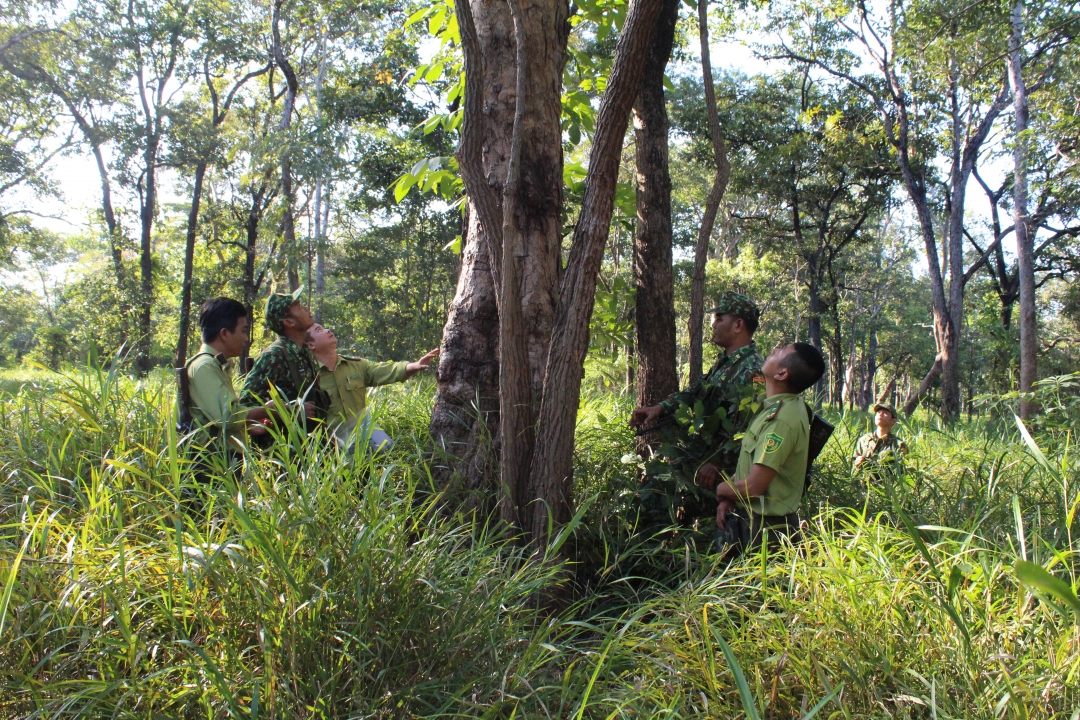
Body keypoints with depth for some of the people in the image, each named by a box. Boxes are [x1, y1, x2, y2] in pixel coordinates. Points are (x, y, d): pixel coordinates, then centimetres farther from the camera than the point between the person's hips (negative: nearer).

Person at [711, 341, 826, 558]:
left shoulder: (781, 419, -27)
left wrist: (721, 489, -7)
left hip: (765, 528, -9)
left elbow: (752, 487, -27)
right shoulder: (777, 407, 4)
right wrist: (728, 497, -2)